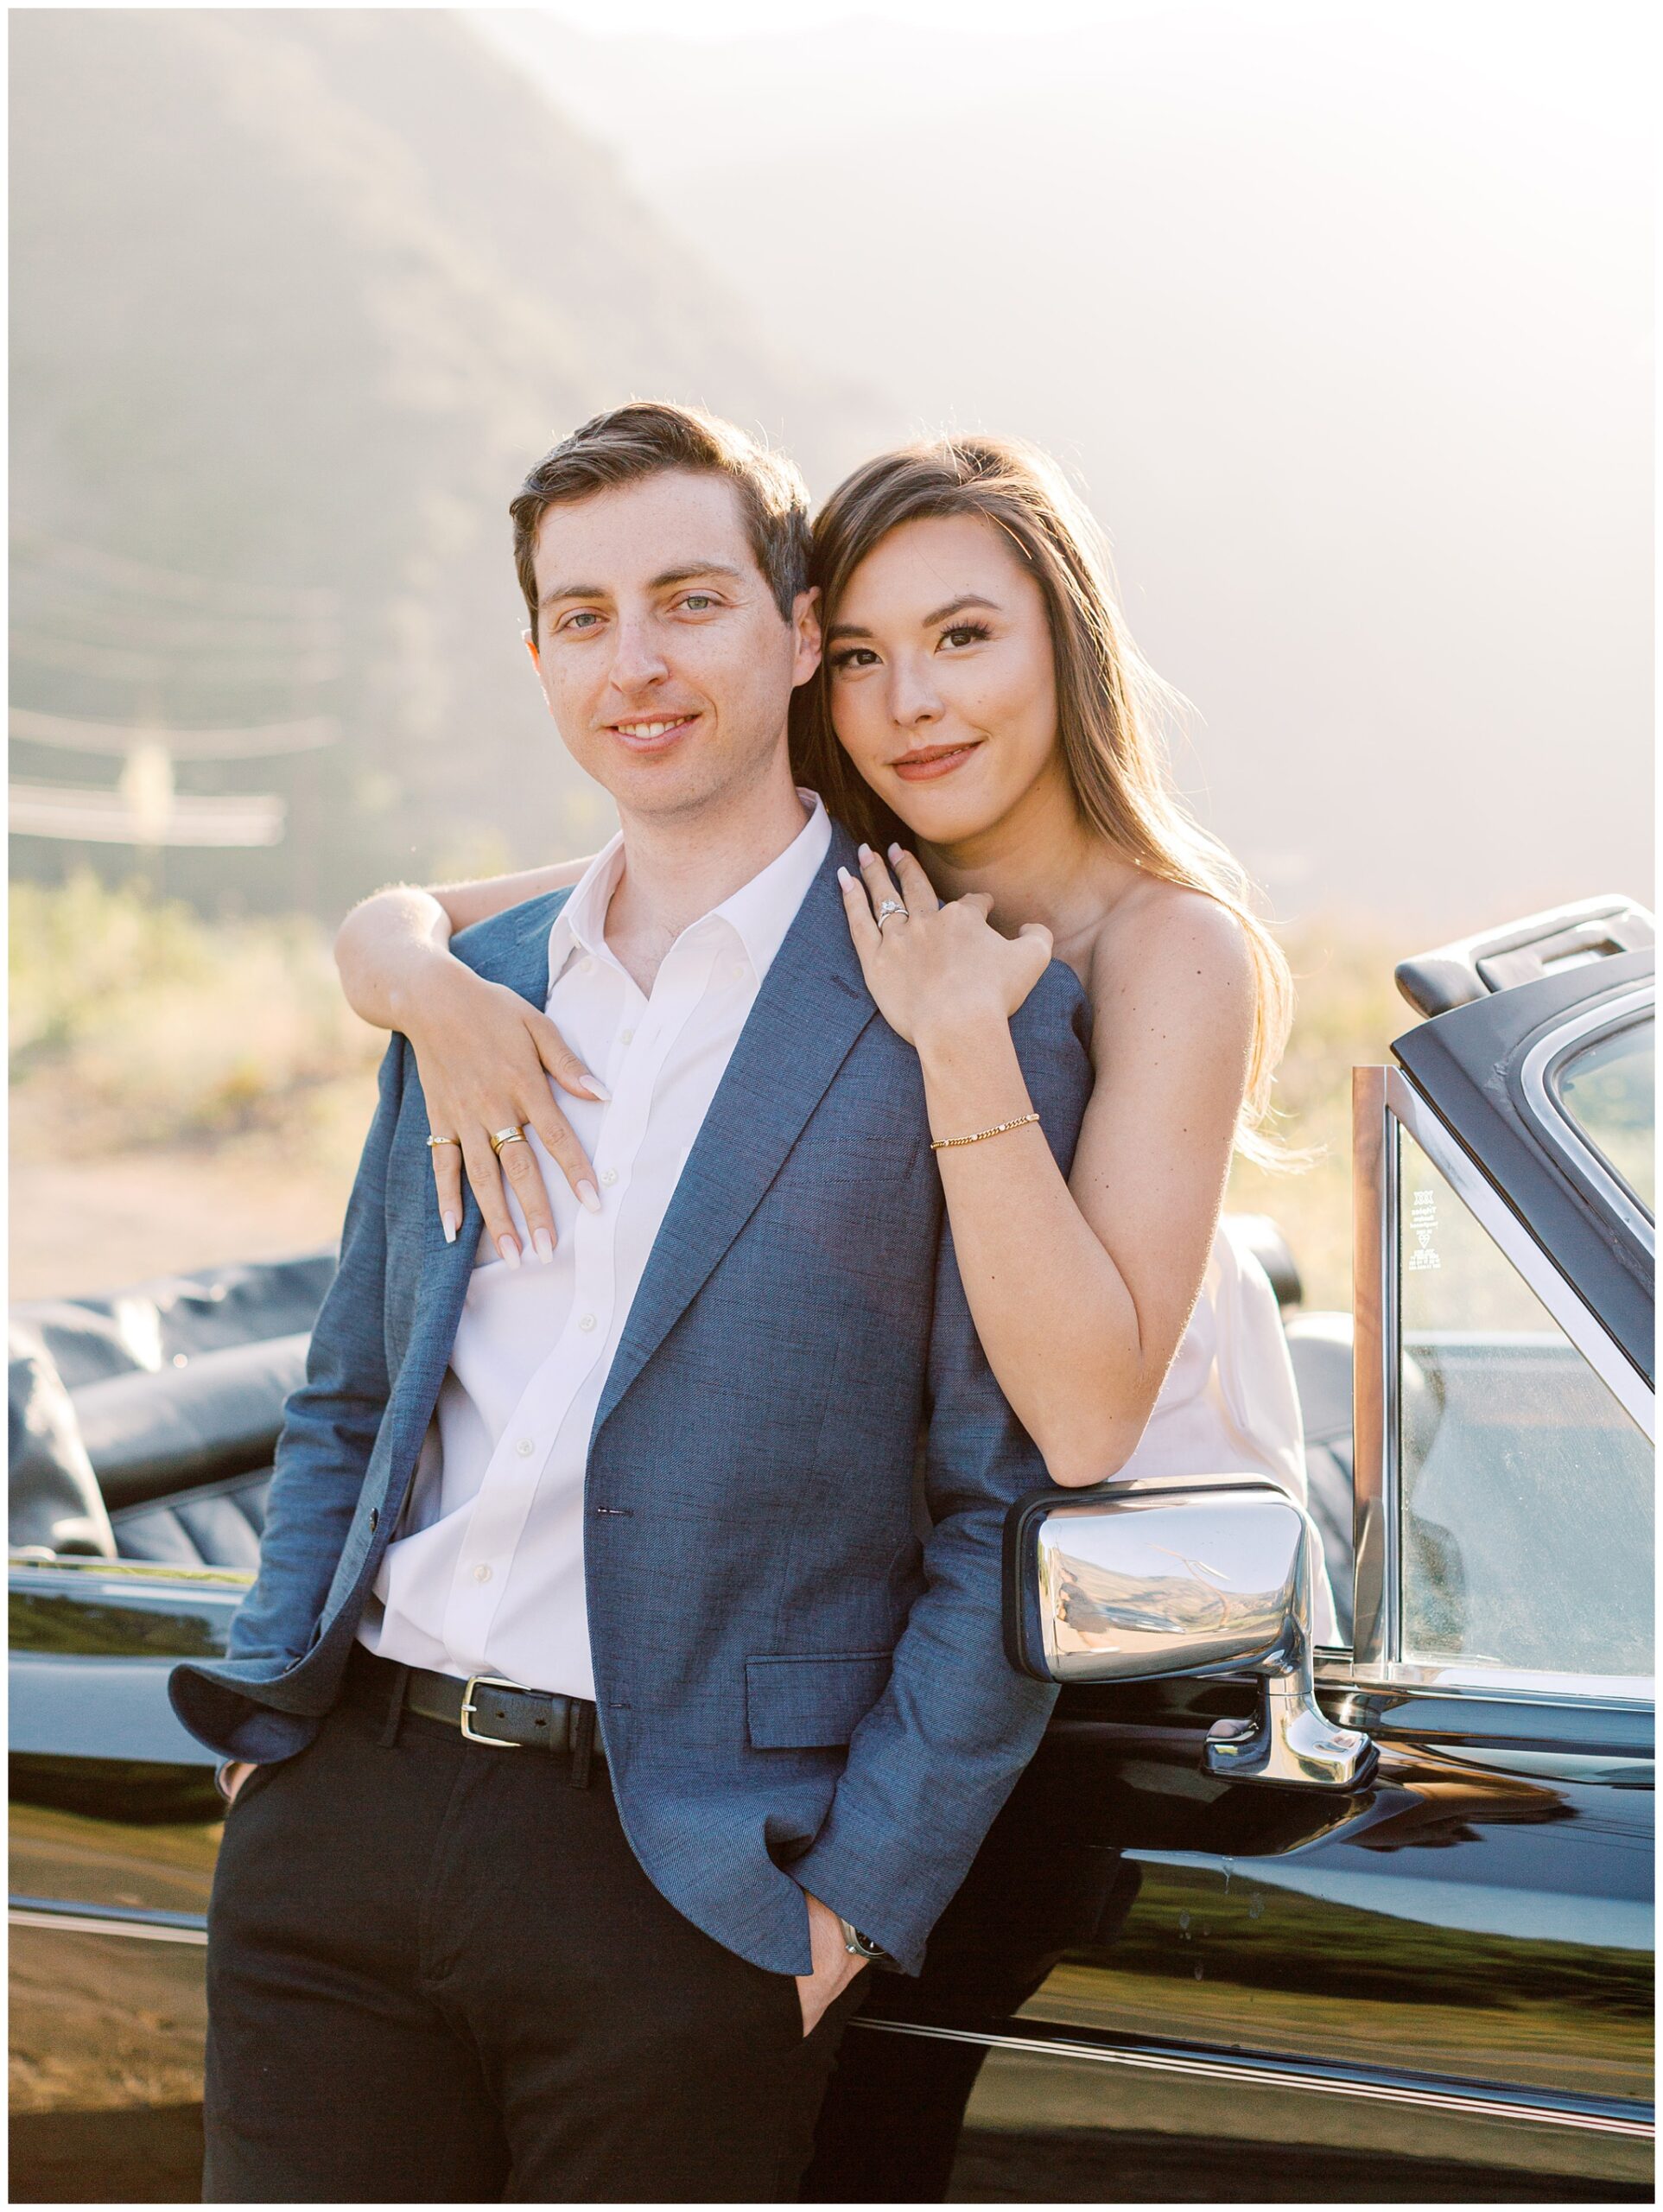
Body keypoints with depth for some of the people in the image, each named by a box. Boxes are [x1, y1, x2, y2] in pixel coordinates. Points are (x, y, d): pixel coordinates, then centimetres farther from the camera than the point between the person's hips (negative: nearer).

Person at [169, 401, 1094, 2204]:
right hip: (341, 1823, 5)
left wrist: (857, 1900, -11)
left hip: (687, 1887, -4)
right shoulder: (472, 988, 14)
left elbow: (1007, 1517, -6)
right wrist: (270, 1719, 9)